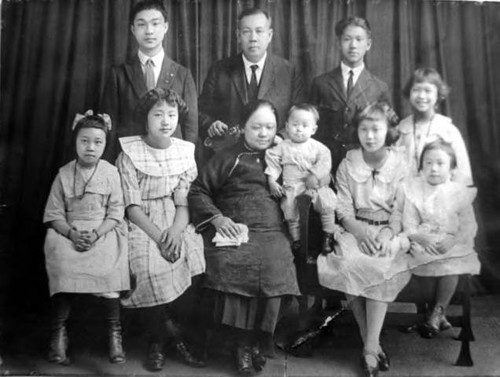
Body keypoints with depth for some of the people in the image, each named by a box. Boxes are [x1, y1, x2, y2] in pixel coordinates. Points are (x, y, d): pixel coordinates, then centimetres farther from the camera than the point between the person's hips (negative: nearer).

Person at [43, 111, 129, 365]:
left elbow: (115, 214, -1)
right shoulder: (64, 174, 4)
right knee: (63, 264, -28)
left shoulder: (111, 173, 2)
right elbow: (54, 214, 2)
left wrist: (96, 233, -17)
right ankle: (58, 332, -16)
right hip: (68, 232, 1)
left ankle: (114, 331, -14)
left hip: (104, 231, -1)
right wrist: (72, 234, -16)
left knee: (108, 265, -29)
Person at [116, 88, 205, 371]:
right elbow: (132, 206, -8)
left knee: (195, 258, -20)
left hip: (176, 223, 3)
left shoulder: (185, 152, 6)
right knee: (149, 266, -29)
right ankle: (174, 335, -7)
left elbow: (185, 202, 2)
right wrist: (158, 237, -20)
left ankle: (158, 340, -2)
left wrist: (176, 231, -18)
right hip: (143, 225, -3)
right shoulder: (130, 153, -3)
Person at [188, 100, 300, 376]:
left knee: (273, 268, -28)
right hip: (233, 230, -1)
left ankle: (257, 342, -10)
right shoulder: (227, 158, 16)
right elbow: (199, 191, 11)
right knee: (228, 262, -30)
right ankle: (243, 343, -15)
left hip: (272, 233, 1)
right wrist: (216, 217, -3)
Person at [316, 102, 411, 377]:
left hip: (389, 231, -1)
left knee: (382, 264, -33)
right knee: (347, 262, -31)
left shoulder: (401, 167, 5)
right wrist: (362, 232, -18)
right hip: (356, 230, 1)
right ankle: (371, 342, -18)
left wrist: (387, 233, -19)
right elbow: (344, 210, 2)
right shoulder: (347, 165, 7)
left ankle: (370, 349, -28)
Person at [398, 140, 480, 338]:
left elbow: (468, 226, 0)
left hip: (452, 245, 0)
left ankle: (437, 312, -11)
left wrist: (452, 241, -17)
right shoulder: (413, 190, 5)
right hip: (422, 243, 0)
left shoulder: (459, 192, 6)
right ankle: (439, 315, -9)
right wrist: (421, 238, -20)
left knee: (450, 266, -27)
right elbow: (409, 225, 0)